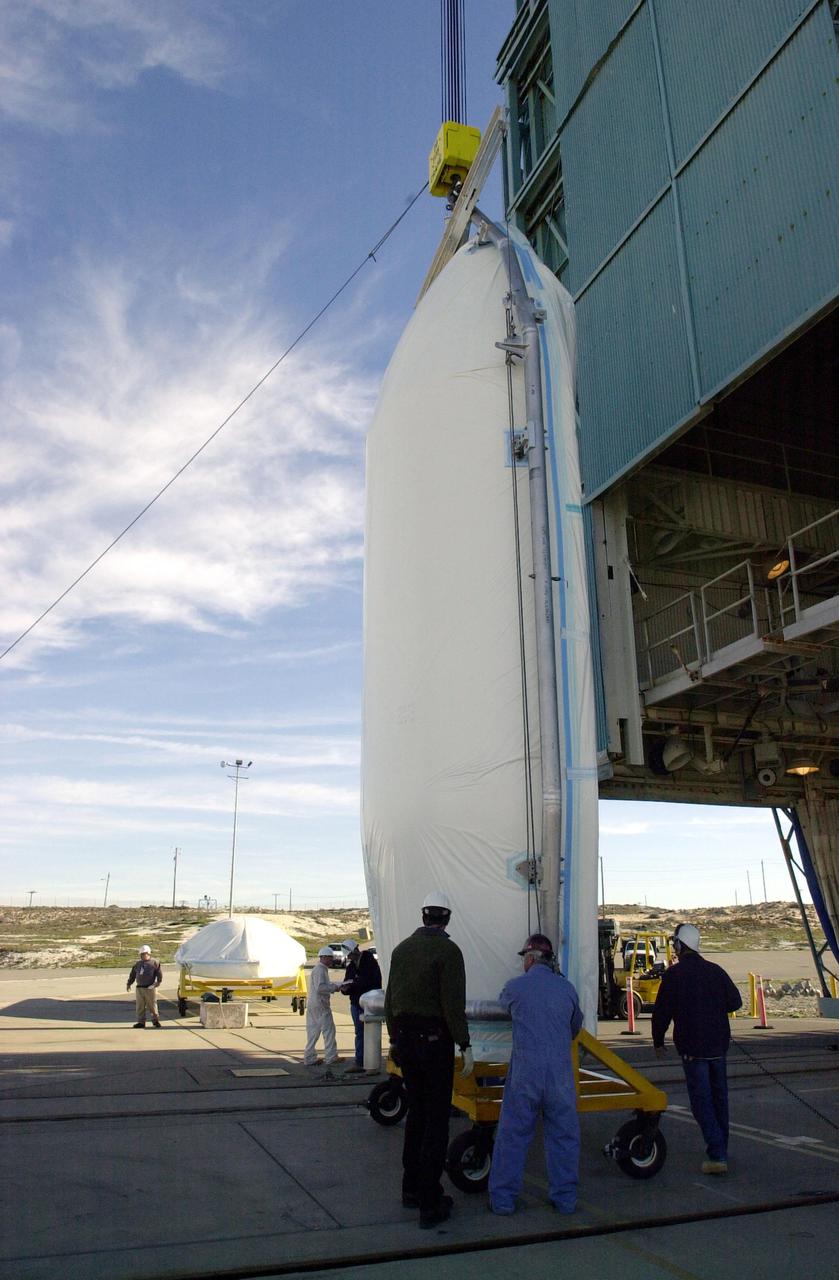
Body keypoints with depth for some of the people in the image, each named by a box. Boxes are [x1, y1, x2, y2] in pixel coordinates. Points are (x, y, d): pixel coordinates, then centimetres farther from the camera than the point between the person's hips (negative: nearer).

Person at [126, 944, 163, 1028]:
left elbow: (159, 974, -3)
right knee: (140, 1006, 5)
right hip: (139, 988, 5)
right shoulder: (137, 964, 16)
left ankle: (155, 1020, 10)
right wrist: (129, 983, 15)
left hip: (150, 988, -5)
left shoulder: (155, 963, 1)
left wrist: (158, 982, -14)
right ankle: (141, 1022, 12)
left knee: (152, 1005, -1)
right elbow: (132, 975, 22)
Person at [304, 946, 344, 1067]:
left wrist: (335, 985, 12)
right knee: (328, 1030, -2)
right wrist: (334, 987, -15)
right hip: (320, 1005, -10)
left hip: (312, 1005, 10)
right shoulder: (320, 970, -14)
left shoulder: (318, 969, 19)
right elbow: (320, 987, -24)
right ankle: (330, 1058, 3)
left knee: (313, 1032, 11)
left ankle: (309, 1058, 13)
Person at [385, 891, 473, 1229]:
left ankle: (411, 1189, 27)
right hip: (435, 1040, -6)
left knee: (416, 1112, 19)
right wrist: (465, 1046, -11)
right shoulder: (447, 950, -12)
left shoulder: (402, 948, 7)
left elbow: (391, 1000, 12)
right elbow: (453, 1003, -17)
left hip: (405, 1039, 6)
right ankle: (430, 1203, 4)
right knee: (436, 1119, 1)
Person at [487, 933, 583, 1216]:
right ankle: (565, 1198, 21)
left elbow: (502, 1003, 20)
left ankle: (503, 1198, 14)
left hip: (524, 1073, -2)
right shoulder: (566, 988, 4)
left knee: (512, 1135, 8)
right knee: (563, 1135, 14)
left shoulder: (515, 987, -3)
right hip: (560, 1072, 2)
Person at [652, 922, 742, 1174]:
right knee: (719, 1096, 19)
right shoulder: (715, 970, 1)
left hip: (692, 1047, -5)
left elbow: (661, 1011, -9)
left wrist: (658, 1042, 4)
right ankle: (721, 1148, 31)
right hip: (718, 1044, 5)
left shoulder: (674, 974, -11)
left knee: (701, 1100, -1)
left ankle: (717, 1155, -9)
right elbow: (735, 1002, 7)